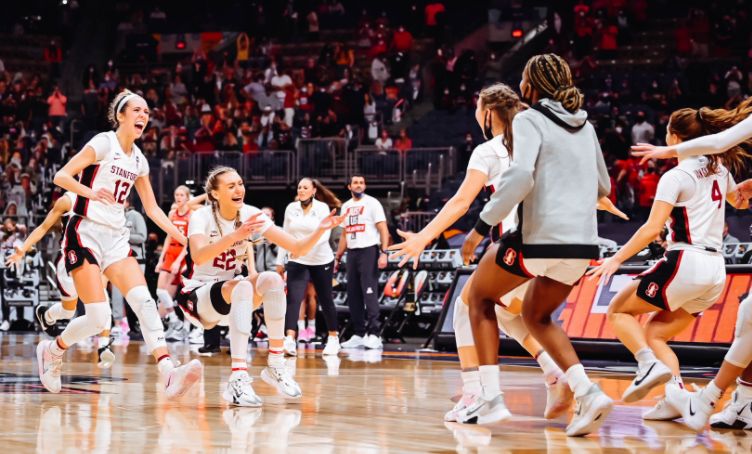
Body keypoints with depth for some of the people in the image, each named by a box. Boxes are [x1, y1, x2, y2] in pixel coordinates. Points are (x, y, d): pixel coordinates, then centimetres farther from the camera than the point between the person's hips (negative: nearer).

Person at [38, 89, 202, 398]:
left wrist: (182, 237, 9)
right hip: (86, 232, -6)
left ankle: (168, 373, -27)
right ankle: (52, 351, 14)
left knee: (144, 301, -16)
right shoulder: (104, 143, -6)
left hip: (116, 238, 6)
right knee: (99, 317, -14)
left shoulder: (138, 160, 14)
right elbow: (60, 176, -12)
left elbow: (152, 209, 21)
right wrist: (91, 191, -30)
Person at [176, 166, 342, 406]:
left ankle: (276, 366, -17)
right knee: (242, 287, -35)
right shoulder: (202, 217, -16)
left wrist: (320, 230, -29)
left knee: (272, 280, -24)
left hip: (231, 292, 5)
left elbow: (298, 248, -9)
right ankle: (238, 379, -42)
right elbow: (199, 257, -38)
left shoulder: (251, 215, -4)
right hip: (197, 296, -5)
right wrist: (234, 235, -50)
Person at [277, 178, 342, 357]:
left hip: (321, 261, -2)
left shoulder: (322, 208, -8)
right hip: (297, 262, 2)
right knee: (293, 299, -15)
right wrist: (280, 261, 10)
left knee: (325, 300, 9)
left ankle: (333, 338, 27)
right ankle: (290, 341, -26)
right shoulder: (290, 208, 2)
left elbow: (324, 235, -18)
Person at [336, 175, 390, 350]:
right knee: (353, 295, 5)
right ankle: (359, 334, 11)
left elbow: (383, 229, -9)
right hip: (352, 253, 7)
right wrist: (337, 258, 19)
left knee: (369, 292, -13)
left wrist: (384, 253, -20)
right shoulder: (346, 207, 16)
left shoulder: (372, 203, -4)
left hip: (369, 251, -7)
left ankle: (374, 334, -15)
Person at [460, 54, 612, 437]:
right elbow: (603, 187, 23)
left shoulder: (530, 119, -5)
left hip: (539, 239, -6)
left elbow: (520, 176, -21)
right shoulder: (584, 126, 15)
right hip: (583, 244, 6)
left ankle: (490, 399, 6)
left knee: (479, 298, 18)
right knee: (535, 316, 26)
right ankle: (587, 393, 3)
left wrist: (484, 222, -12)